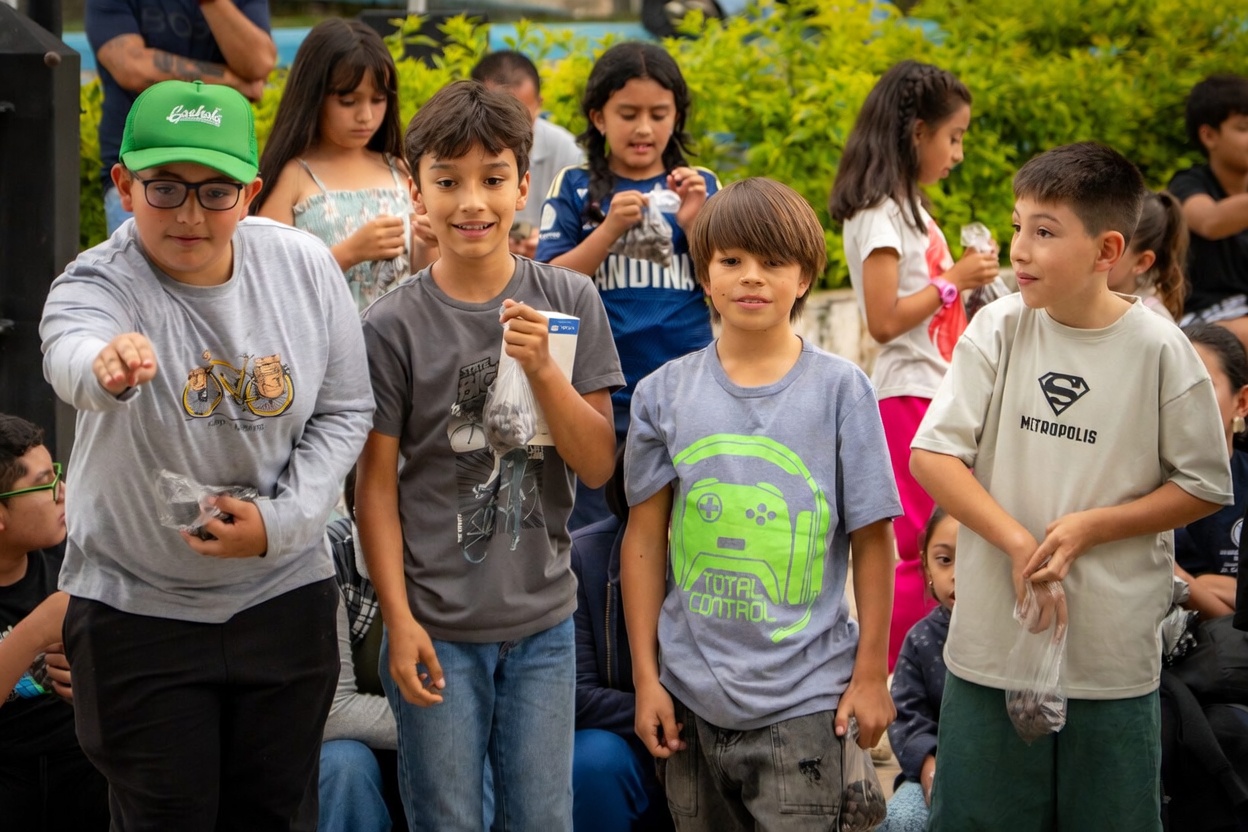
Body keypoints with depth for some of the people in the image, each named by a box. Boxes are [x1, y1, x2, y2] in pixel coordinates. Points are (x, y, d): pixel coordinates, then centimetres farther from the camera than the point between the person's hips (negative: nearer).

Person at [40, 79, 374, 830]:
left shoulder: (305, 267, -7)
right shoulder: (95, 285, -17)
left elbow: (345, 410, 2)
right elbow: (71, 356, -42)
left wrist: (281, 521, -12)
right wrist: (108, 362, -67)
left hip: (287, 595, 3)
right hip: (138, 608, -2)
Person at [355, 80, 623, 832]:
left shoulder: (569, 302, 0)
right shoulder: (394, 326, -7)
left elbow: (598, 465, -2)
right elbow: (377, 484, -5)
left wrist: (542, 369, -17)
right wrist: (399, 620, -9)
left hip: (543, 620, 2)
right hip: (437, 623, -2)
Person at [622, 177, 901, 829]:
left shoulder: (840, 390, -2)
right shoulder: (664, 393, 3)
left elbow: (871, 541, 0)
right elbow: (644, 538, 5)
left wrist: (871, 674, -2)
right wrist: (645, 678, 3)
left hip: (802, 695, -2)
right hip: (690, 693, 2)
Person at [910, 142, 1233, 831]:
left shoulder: (1158, 349, -7)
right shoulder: (998, 329, -3)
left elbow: (1205, 486, -1)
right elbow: (931, 454, -5)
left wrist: (1090, 527, -13)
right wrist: (1019, 543, -15)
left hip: (1115, 650, -1)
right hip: (992, 638, 1)